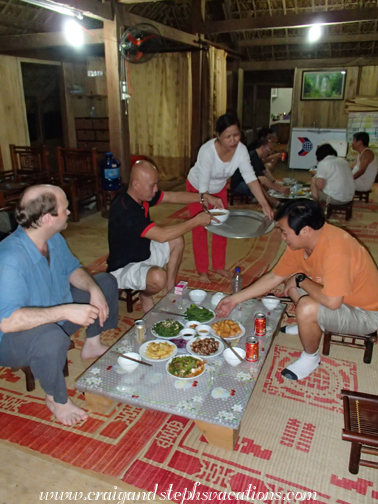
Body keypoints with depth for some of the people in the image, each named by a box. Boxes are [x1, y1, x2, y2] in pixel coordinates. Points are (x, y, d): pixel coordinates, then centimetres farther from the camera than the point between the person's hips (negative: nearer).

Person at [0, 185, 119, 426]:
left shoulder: (54, 239, -9)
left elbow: (72, 269, 6)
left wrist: (94, 289, -14)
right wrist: (66, 311, -46)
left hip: (55, 316, 9)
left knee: (106, 282, 10)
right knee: (52, 338, -43)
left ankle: (92, 345, 27)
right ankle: (56, 399, -11)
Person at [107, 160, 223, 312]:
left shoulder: (141, 195, -6)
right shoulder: (125, 211, -33)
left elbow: (173, 197, 3)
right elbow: (162, 235, -38)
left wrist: (203, 197, -9)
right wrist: (196, 221, -30)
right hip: (123, 268, -9)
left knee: (177, 241, 7)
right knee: (158, 277, -36)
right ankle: (145, 296, 2)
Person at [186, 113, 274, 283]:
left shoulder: (241, 150, -26)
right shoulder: (207, 151, -39)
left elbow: (251, 178, -29)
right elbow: (203, 188, -39)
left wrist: (264, 204, -39)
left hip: (219, 189, 5)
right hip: (197, 188, -4)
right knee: (200, 229, 0)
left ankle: (219, 266, 25)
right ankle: (202, 271, 14)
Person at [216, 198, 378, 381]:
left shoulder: (334, 249, -35)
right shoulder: (301, 241, -8)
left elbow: (332, 301, -40)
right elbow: (273, 277, 0)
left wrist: (300, 280, -22)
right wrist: (234, 299, 0)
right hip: (339, 297, 8)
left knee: (307, 308, -30)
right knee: (290, 279, 6)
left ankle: (310, 358, -1)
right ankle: (314, 325, 22)